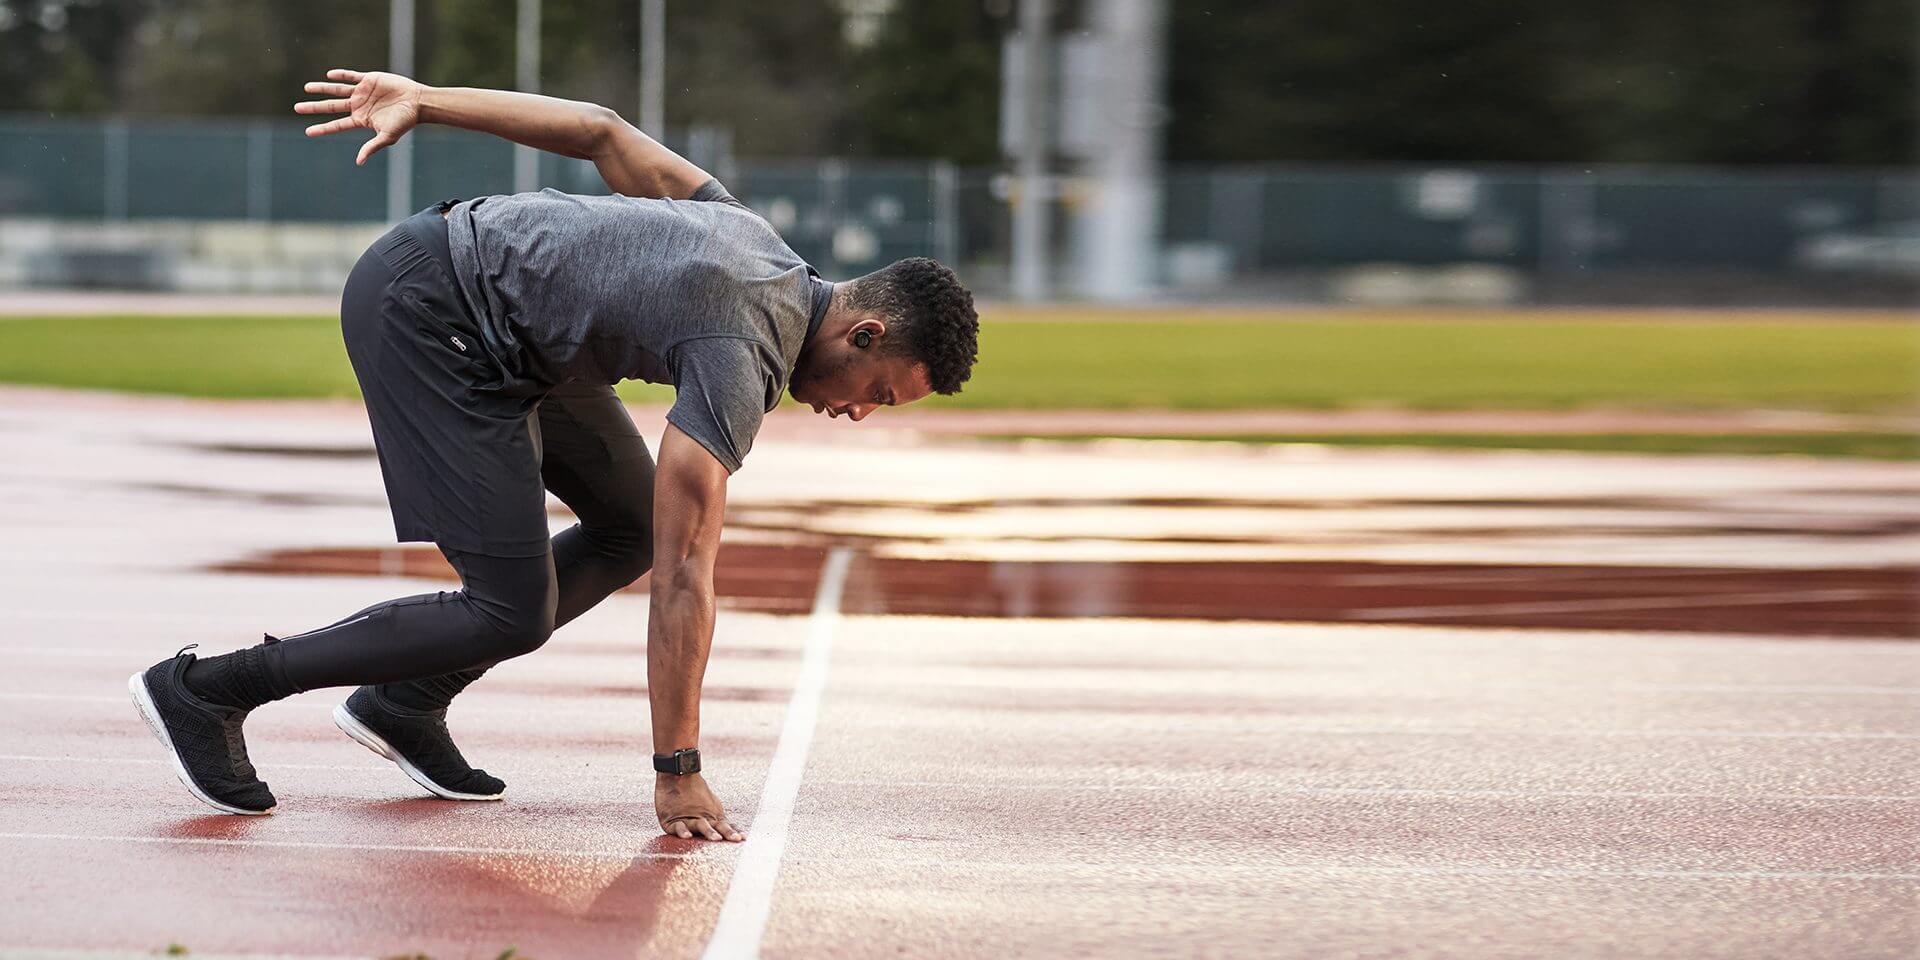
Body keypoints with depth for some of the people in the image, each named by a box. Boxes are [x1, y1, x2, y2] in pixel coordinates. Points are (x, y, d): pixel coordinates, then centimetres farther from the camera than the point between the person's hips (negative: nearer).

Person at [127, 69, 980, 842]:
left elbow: (601, 131, 11)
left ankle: (404, 705, 18)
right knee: (512, 613, -12)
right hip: (424, 319, -10)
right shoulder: (742, 361, -23)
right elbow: (683, 580, -24)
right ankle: (205, 689, -5)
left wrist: (426, 101, 14)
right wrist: (677, 776, -21)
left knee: (627, 528, 12)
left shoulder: (762, 248, 4)